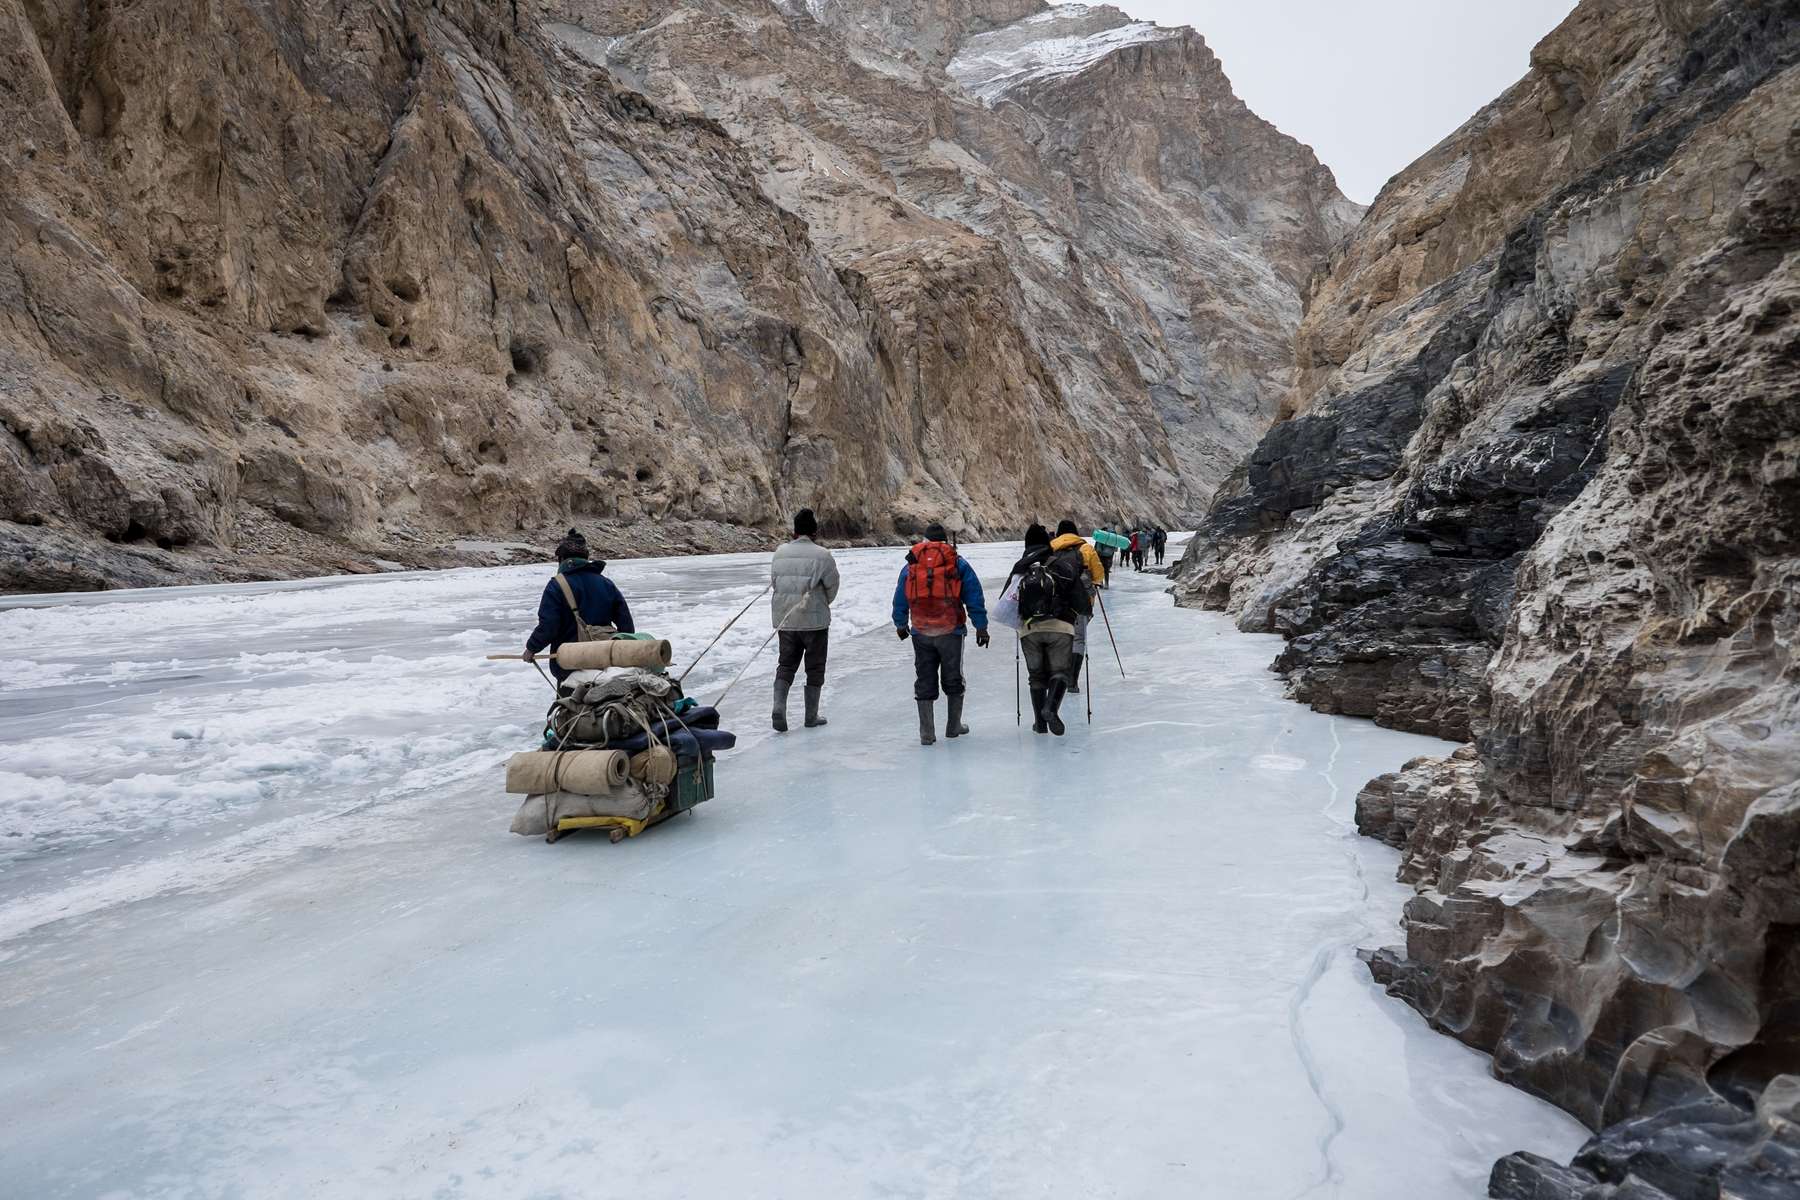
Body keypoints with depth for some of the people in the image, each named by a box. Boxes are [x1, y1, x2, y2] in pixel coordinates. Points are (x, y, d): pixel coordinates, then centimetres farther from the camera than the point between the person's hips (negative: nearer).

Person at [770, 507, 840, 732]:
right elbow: (832, 586, -5)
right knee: (815, 669, 10)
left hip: (784, 620, 4)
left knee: (785, 665, 14)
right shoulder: (822, 555, -12)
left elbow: (774, 583, 5)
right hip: (815, 621, -3)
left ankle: (779, 707, -5)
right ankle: (811, 717, 16)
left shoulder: (780, 552, 1)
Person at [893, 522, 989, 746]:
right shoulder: (958, 563, 2)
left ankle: (926, 733, 6)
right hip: (951, 631, -1)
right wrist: (981, 626, 2)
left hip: (921, 633, 2)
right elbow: (974, 597, -1)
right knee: (953, 679, 13)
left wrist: (900, 624, 28)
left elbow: (899, 599, 14)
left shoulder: (910, 566, 9)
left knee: (924, 681, 7)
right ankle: (954, 726, 21)